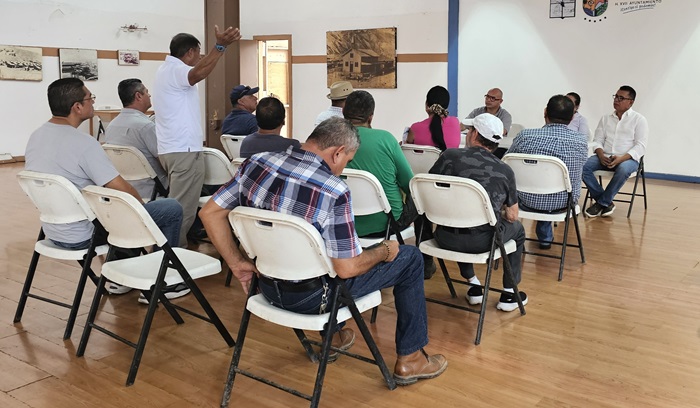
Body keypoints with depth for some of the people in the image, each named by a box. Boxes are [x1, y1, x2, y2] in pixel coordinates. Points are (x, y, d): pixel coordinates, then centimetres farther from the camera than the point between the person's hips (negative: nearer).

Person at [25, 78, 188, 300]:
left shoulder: (36, 136, 2)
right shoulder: (83, 142, -24)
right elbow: (123, 190, -21)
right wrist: (141, 204, 0)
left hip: (54, 230, 9)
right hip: (82, 234, -9)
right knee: (172, 209, -5)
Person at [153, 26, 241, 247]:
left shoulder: (167, 69, 20)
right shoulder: (175, 70, -13)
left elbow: (194, 71, 38)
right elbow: (198, 73, -37)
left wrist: (218, 47, 45)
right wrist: (220, 46, -47)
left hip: (171, 148, 11)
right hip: (185, 150, -11)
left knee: (178, 205, 17)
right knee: (183, 209, -9)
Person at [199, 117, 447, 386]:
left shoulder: (255, 164, -8)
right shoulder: (333, 191, -26)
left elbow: (209, 212, -2)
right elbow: (347, 268, -22)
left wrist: (237, 263, 6)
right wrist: (384, 251, -3)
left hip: (269, 287, 7)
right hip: (311, 298, -6)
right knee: (410, 258, 9)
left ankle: (332, 335, 46)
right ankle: (410, 359, 19)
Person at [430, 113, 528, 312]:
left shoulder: (450, 155, -3)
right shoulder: (505, 171, -1)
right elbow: (512, 216, 4)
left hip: (446, 238, 2)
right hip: (481, 241, -1)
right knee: (517, 229, 29)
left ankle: (473, 284, 37)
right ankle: (509, 294, 29)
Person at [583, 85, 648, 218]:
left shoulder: (639, 120, 4)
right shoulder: (605, 118, 18)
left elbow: (640, 146, -5)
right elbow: (597, 141, 12)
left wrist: (621, 158, -22)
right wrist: (601, 155, -12)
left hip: (628, 158, -4)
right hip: (605, 157, 4)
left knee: (623, 169, -40)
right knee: (583, 166, -26)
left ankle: (602, 202, -22)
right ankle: (607, 203, -17)